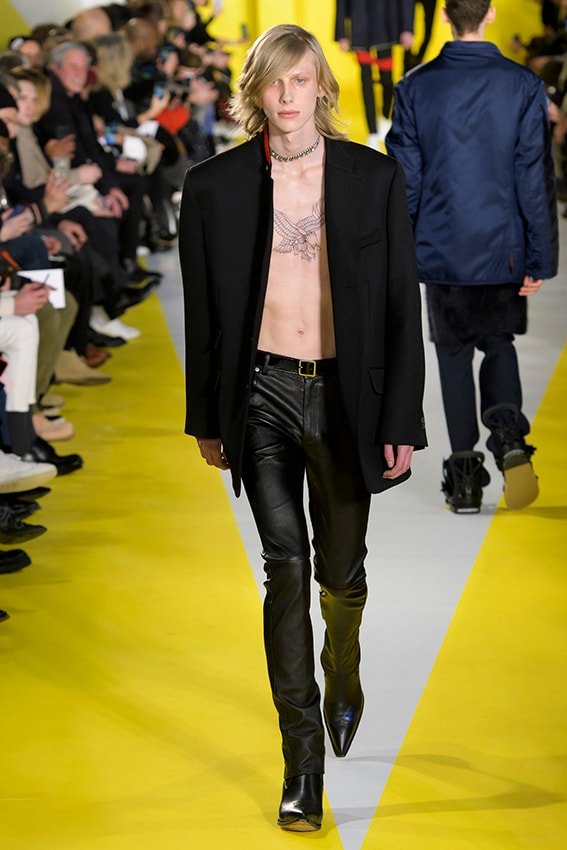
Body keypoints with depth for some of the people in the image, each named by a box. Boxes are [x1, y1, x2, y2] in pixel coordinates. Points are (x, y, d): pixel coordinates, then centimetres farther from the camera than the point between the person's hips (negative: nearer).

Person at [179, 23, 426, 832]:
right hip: (263, 394, 0)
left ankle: (343, 673, 45)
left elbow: (403, 305, 0)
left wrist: (402, 422, -3)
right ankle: (303, 762, -3)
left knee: (341, 571, 11)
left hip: (345, 396, 1)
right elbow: (202, 311, 7)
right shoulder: (214, 185, 0)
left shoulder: (374, 178, -2)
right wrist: (208, 420, 9)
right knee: (286, 567, -10)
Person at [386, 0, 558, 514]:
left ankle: (465, 478, 8)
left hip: (441, 252, 0)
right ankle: (509, 432, -9)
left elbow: (405, 179, -1)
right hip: (503, 251, 0)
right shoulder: (522, 87, -6)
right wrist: (540, 260, 1)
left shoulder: (416, 88, -4)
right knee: (499, 344, 18)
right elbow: (536, 179, -4)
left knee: (454, 355, 10)